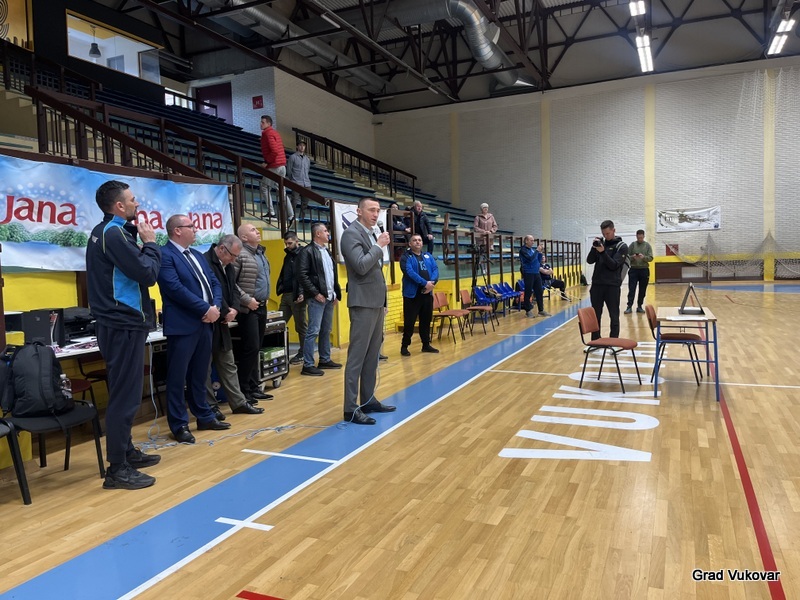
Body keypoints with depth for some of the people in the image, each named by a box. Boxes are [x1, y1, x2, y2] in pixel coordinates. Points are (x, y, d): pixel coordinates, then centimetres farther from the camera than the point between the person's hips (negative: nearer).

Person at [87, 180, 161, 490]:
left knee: (124, 393, 17)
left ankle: (126, 452, 28)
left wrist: (139, 241, 3)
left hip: (118, 323, 11)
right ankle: (118, 469, 0)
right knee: (125, 396, -6)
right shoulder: (114, 233, -17)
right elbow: (147, 274, -20)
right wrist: (151, 243, -6)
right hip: (124, 325, -11)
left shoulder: (103, 231, 15)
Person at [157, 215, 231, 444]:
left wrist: (216, 306, -5)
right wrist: (205, 308, -16)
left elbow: (214, 283, 14)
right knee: (178, 377, 2)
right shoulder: (165, 255, -10)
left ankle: (204, 416, 27)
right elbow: (176, 289, -19)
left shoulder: (197, 255, 18)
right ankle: (179, 425, 10)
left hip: (205, 323, 8)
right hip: (183, 325, -8)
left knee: (199, 374, 17)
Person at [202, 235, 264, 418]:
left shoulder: (227, 265, 12)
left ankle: (238, 402, 19)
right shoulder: (205, 262, -18)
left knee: (228, 365, 13)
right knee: (205, 366, 2)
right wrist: (225, 313, -15)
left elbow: (233, 289, 13)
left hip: (222, 323, 9)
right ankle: (210, 406, 11)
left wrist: (234, 309, -5)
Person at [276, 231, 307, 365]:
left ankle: (302, 354, 11)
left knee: (301, 326, 2)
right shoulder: (288, 256, 18)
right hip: (286, 295, 8)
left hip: (297, 296, -8)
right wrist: (280, 288, 7)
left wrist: (302, 293, -22)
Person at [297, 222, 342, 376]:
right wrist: (315, 293, -17)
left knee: (326, 331, 14)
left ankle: (325, 360, 24)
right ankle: (308, 365, -2)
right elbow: (302, 275, -16)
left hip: (329, 297, 8)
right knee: (313, 331, -7)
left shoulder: (327, 251, 17)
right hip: (317, 298, -8)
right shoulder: (308, 251, -8)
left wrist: (337, 293, 13)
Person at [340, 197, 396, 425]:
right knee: (357, 356, -6)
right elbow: (361, 266, -24)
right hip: (363, 303, -9)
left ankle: (368, 400, 22)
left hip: (376, 302, 9)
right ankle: (351, 408, -1)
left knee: (372, 355, 13)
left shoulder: (373, 234, 16)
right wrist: (379, 245, -14)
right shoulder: (351, 234, -10)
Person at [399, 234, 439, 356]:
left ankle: (426, 344, 22)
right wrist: (424, 283, -24)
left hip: (427, 293, 6)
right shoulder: (406, 257, -3)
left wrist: (432, 282, -14)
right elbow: (410, 272, -18)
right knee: (409, 321, -3)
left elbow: (435, 269, 5)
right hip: (412, 294, -5)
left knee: (426, 320, 12)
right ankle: (404, 346, 7)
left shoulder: (428, 256, 15)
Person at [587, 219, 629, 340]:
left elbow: (614, 265, -13)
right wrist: (594, 248, -12)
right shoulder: (601, 243, 10)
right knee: (595, 315, 7)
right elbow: (589, 261, 2)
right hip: (597, 284, 4)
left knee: (614, 316, 2)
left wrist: (603, 252, -23)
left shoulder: (621, 246, -2)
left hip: (612, 286, -4)